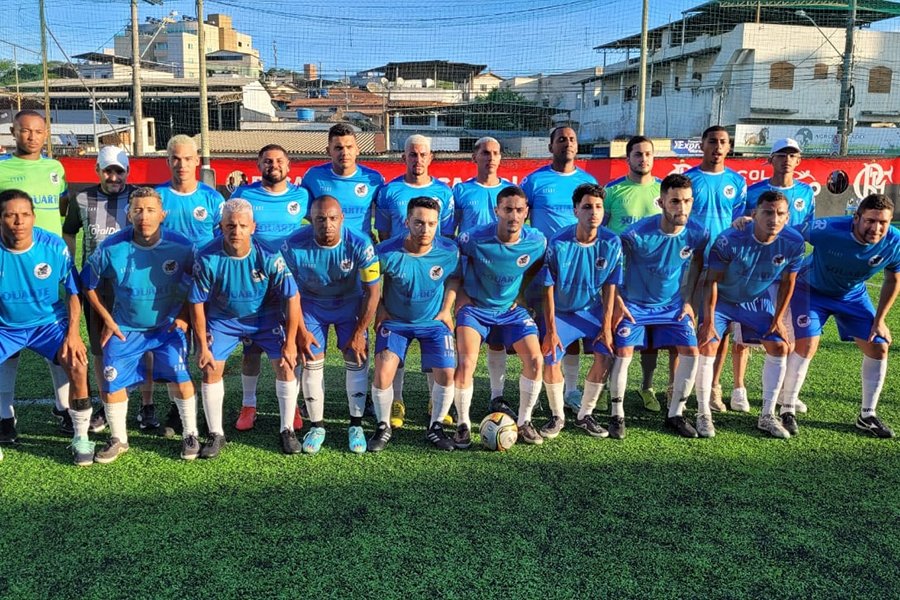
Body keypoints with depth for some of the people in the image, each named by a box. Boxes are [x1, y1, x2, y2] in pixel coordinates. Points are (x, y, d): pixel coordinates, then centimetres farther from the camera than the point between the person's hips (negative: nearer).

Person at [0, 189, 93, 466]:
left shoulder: (53, 246, -17)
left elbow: (73, 291, -6)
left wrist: (73, 333, -14)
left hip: (50, 322, -1)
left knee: (77, 366, -23)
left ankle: (81, 439, -5)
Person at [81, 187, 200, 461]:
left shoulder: (181, 246, -18)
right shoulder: (111, 248, -16)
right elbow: (89, 285, 1)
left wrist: (184, 314, -6)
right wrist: (107, 320, -1)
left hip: (168, 325, -1)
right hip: (124, 327, 1)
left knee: (180, 378, -10)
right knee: (112, 383, -1)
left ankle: (190, 435, 9)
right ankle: (118, 439, 21)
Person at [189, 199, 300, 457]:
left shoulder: (268, 256, -27)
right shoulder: (207, 258, -25)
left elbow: (292, 298, -19)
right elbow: (197, 303, -13)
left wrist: (290, 343, -16)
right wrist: (202, 346, -10)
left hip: (265, 316, -1)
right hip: (223, 318, 1)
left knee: (285, 366, -11)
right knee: (210, 369, -8)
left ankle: (288, 431, 7)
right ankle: (216, 434, 10)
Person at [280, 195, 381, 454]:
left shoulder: (359, 244, -28)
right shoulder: (294, 245, -26)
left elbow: (373, 291, -18)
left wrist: (359, 333, -14)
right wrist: (301, 331, -9)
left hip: (350, 304, 0)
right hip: (312, 304, 1)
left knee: (357, 361, -8)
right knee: (311, 363, -5)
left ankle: (356, 425, 9)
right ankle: (317, 426, 12)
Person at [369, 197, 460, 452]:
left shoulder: (449, 251, -17)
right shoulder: (386, 252, -22)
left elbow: (454, 278, 5)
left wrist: (446, 310, 0)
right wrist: (380, 310, -5)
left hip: (434, 322, 1)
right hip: (395, 321, -1)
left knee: (446, 374, -9)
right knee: (383, 373, -15)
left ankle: (435, 428, 15)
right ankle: (383, 427, 9)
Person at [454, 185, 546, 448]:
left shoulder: (537, 241, -15)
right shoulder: (474, 238, -24)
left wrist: (520, 295, 3)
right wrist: (461, 296, -7)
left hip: (511, 308, 3)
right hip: (475, 307, -3)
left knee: (535, 360, -8)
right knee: (466, 362, -18)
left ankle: (524, 422, 11)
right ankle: (463, 425, 3)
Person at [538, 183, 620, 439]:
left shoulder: (612, 243, -13)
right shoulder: (558, 243, -21)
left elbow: (610, 286, -4)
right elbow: (548, 288, -14)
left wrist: (606, 326, -5)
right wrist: (551, 330, -15)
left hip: (592, 310, 3)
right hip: (560, 312, -2)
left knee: (604, 357, -12)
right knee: (550, 360, -16)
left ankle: (585, 415, 10)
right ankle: (557, 417, 9)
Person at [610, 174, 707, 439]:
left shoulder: (697, 234, -14)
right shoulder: (637, 233, -26)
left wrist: (687, 300, 3)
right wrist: (617, 302, -13)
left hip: (672, 304, 3)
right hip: (634, 304, -3)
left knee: (691, 351, -6)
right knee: (623, 352, -13)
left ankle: (676, 414, 11)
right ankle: (617, 415, 5)